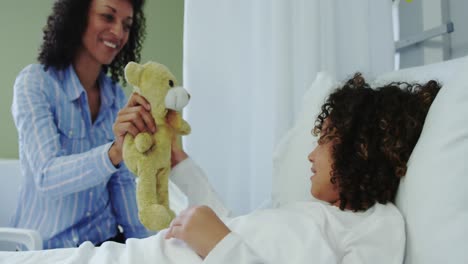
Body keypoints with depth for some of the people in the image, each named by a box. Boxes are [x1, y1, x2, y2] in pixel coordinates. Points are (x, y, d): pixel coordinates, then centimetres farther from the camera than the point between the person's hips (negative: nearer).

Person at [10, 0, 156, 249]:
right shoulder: (34, 82, -13)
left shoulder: (116, 95, 1)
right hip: (46, 244, -4)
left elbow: (121, 181, 4)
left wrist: (143, 240, -5)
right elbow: (46, 177, -24)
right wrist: (114, 151, -40)